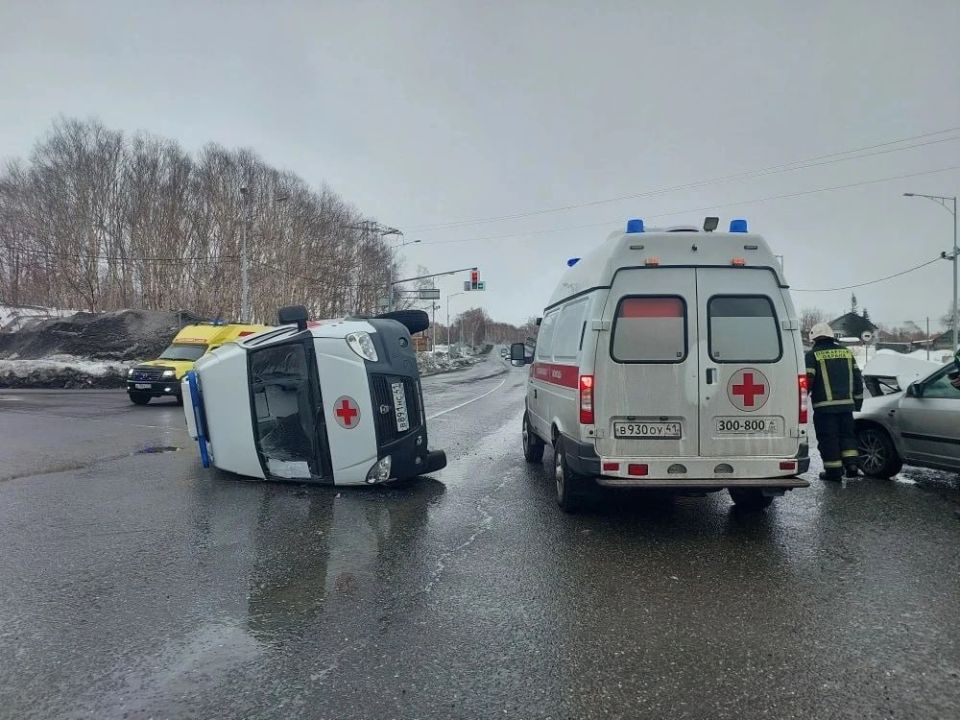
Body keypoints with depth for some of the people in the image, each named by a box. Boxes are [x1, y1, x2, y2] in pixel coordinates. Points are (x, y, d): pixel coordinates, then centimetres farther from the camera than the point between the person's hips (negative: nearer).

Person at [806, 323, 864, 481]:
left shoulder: (813, 355, -4)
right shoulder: (846, 352, 15)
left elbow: (807, 380, -10)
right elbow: (857, 378, 18)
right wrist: (857, 400, 25)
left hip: (824, 406, -5)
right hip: (847, 404, 5)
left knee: (828, 438, 1)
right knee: (847, 434, 17)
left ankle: (833, 470, 3)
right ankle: (852, 465, 8)